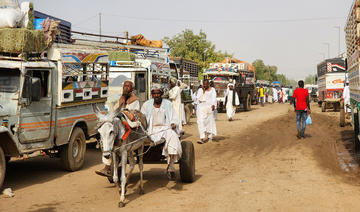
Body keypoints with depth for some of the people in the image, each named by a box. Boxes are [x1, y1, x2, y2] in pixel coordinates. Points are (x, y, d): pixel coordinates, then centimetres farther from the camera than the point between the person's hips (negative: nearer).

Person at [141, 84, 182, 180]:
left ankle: (170, 166, -37)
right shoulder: (146, 104, 16)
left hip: (165, 129, -2)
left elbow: (175, 120, 11)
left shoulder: (168, 104, 13)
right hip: (151, 130, 2)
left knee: (172, 136, -35)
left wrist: (173, 124, -13)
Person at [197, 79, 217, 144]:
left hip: (210, 107, 0)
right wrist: (203, 90, -8)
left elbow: (214, 98, -5)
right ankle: (202, 138, -16)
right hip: (202, 107, 1)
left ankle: (210, 137, 19)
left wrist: (213, 105, -21)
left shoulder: (212, 90, 6)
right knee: (201, 122, -12)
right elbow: (198, 98, -3)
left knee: (210, 121, 5)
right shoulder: (200, 90, 10)